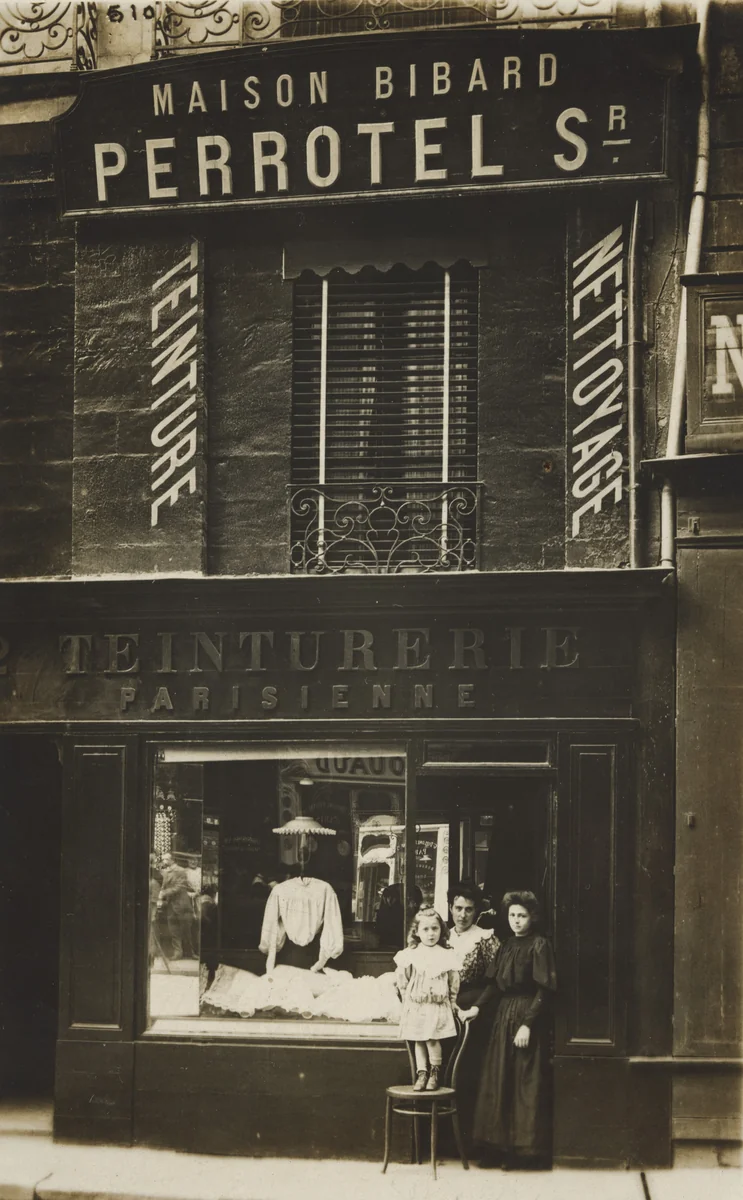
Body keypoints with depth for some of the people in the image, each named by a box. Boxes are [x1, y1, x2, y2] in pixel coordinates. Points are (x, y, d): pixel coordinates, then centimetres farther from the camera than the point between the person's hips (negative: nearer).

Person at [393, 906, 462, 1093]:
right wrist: (408, 999, 7)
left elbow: (454, 983, 6)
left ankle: (434, 1072, 8)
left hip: (438, 1006, -2)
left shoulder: (447, 956, -2)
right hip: (416, 1007, 2)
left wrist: (452, 1003, 8)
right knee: (418, 1041, 5)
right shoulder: (410, 955, -2)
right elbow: (402, 981, 6)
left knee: (432, 1039, -8)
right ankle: (421, 1073, 13)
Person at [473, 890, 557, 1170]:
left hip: (528, 1015, -8)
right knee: (498, 1083, 7)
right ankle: (499, 1148, 14)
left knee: (526, 1086, -3)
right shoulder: (507, 946, 13)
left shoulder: (538, 945, -9)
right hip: (504, 1015, 8)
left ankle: (527, 1150, 4)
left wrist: (528, 1024, -19)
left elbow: (544, 989, -14)